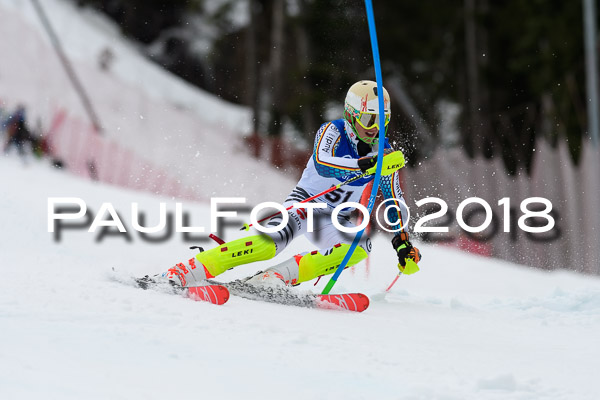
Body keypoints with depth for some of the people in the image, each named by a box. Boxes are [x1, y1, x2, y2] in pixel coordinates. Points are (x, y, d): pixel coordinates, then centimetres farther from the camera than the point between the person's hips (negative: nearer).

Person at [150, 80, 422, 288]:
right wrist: (364, 165, -47)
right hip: (304, 203, -4)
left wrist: (402, 239, -4)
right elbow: (322, 163, -34)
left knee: (359, 248, -30)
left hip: (337, 219, 4)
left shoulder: (384, 153, -1)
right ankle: (180, 273, -35)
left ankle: (276, 277, -34)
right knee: (271, 242, -34)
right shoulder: (332, 132, -13)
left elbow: (394, 199, 9)